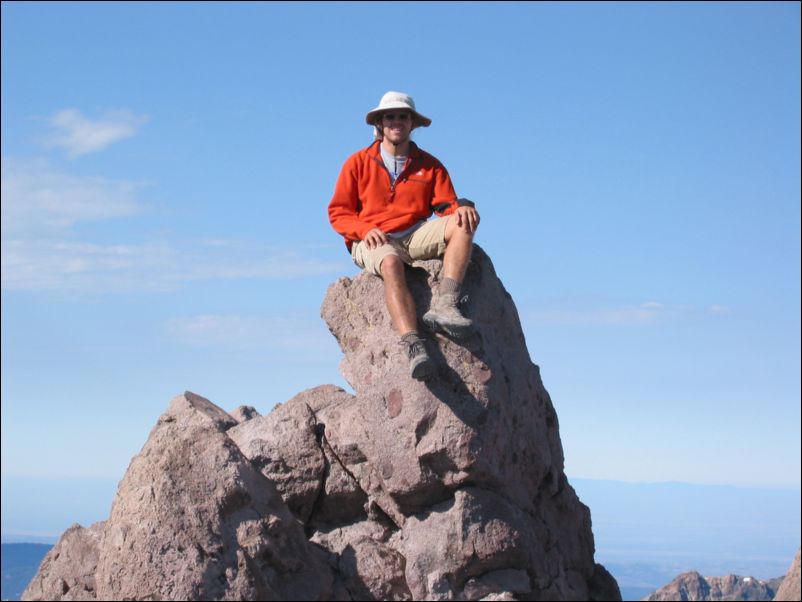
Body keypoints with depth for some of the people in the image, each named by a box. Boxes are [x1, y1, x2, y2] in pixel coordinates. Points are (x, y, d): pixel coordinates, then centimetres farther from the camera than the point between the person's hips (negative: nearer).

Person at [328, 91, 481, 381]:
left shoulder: (430, 165, 15)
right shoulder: (358, 163, 9)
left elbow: (446, 205, 6)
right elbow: (338, 213, 6)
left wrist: (462, 208, -19)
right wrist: (365, 230, -14)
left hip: (416, 237, 3)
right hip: (372, 243, -3)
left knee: (463, 224, -24)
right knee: (391, 263, -39)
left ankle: (444, 305, -41)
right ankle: (414, 346, -55)